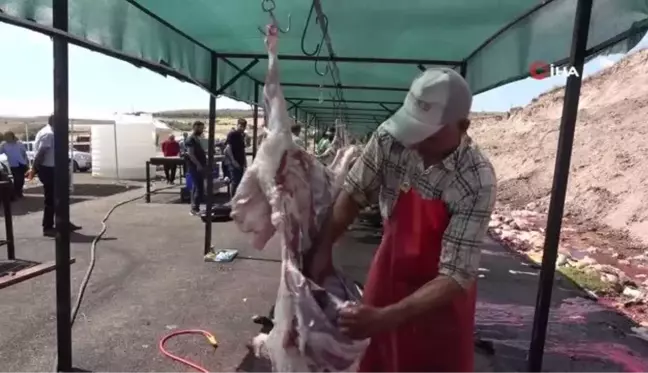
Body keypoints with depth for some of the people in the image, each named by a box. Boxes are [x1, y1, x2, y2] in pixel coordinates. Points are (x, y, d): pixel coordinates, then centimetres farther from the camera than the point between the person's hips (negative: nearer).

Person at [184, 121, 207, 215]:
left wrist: (204, 164, 16)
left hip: (200, 167, 9)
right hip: (195, 167, -9)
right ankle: (194, 208, -4)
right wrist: (198, 165, -23)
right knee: (197, 187, -9)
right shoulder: (190, 139, -11)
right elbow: (190, 154, -19)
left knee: (199, 187, 11)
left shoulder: (197, 139, 18)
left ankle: (195, 207, 16)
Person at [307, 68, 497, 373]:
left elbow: (456, 276, -28)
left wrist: (385, 317, -36)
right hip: (388, 271, 4)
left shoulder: (477, 182, -29)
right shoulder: (389, 138, -19)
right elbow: (354, 193, -5)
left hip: (441, 293, -3)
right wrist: (322, 248, -13)